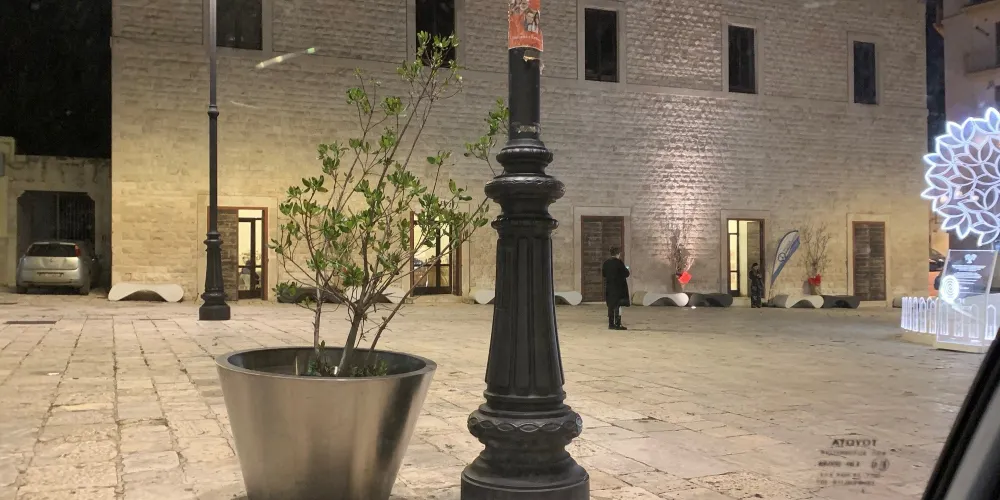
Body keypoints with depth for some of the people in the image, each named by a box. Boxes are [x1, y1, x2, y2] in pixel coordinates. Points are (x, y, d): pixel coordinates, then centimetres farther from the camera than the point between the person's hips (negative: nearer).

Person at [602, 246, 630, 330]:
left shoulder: (606, 263, 5)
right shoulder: (619, 262, -13)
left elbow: (603, 273, 11)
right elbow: (626, 274, -13)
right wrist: (627, 271, 9)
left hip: (609, 287, 6)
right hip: (618, 287, -6)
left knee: (611, 306, 11)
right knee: (618, 306, -3)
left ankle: (611, 324, 13)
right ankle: (618, 324, -5)